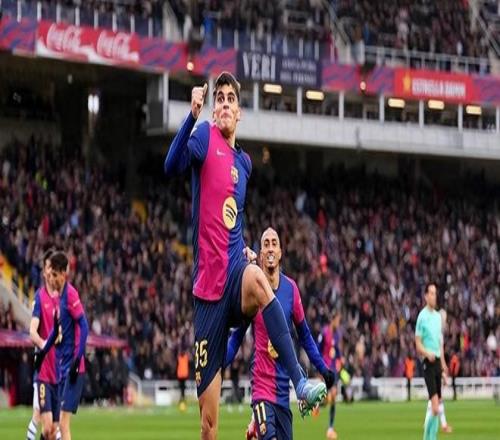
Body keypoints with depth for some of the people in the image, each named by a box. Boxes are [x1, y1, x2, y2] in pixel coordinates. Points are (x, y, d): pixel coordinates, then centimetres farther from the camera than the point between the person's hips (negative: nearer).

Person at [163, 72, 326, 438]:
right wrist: (192, 116, -37)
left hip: (234, 274, 3)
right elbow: (171, 166, -24)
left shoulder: (244, 161, 14)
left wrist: (245, 250, 13)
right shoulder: (205, 137, -2)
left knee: (257, 280, -36)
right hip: (208, 286, -3)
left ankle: (301, 383, -42)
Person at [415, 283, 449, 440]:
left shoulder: (438, 316, 15)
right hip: (428, 362, -7)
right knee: (435, 408, -16)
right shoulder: (422, 316, -7)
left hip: (438, 361, 7)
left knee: (436, 406, 7)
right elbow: (418, 344, -8)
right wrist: (427, 354, -25)